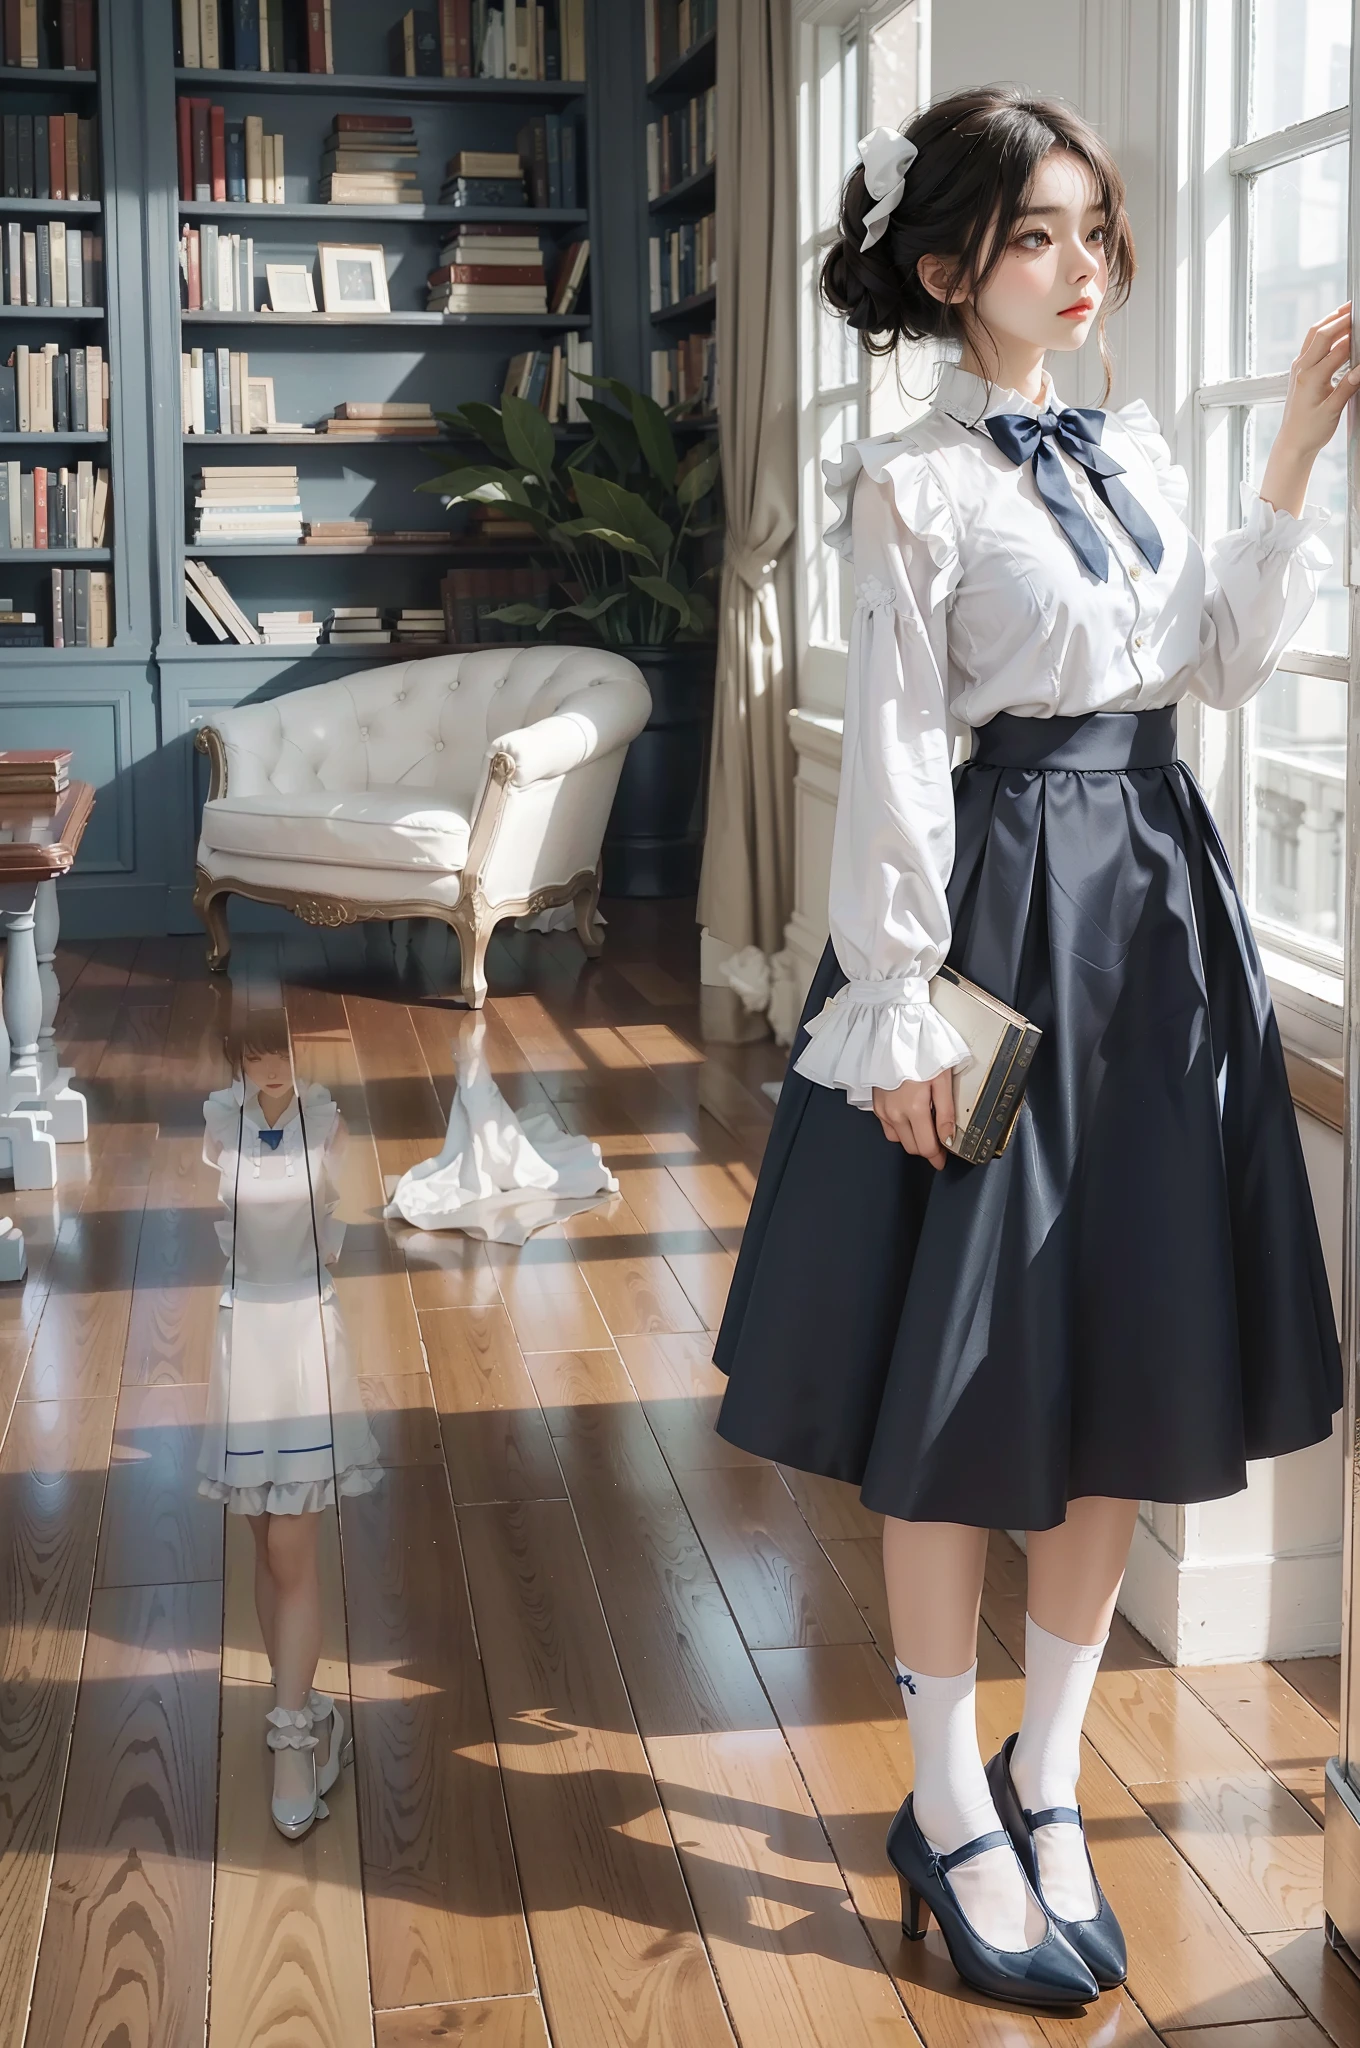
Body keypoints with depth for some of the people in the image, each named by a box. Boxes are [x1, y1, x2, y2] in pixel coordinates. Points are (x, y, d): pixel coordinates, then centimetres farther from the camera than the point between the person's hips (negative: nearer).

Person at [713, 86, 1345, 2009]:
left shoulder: (1133, 452, 12)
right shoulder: (913, 482, -8)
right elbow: (895, 750, -12)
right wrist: (900, 1010, -15)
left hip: (1157, 903, 7)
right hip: (1003, 905, -7)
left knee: (1140, 1362, 9)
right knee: (970, 1372, 1)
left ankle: (1048, 1773, 25)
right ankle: (949, 1807, 18)